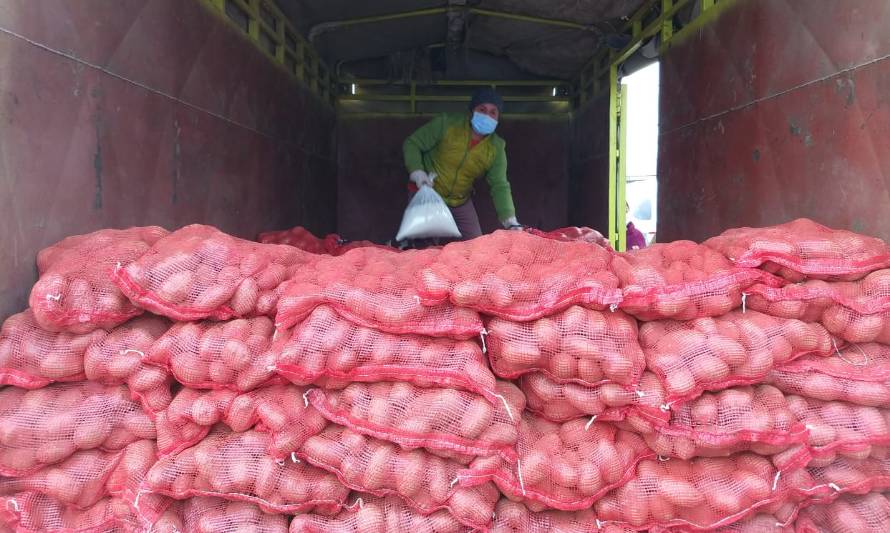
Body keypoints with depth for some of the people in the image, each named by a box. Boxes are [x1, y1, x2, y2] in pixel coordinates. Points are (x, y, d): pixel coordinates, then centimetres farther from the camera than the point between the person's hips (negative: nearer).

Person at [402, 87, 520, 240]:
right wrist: (417, 172, -27)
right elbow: (412, 144, -10)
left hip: (461, 203, 4)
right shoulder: (447, 124, -17)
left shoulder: (496, 148, -8)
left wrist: (511, 221, -23)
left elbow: (500, 186, -10)